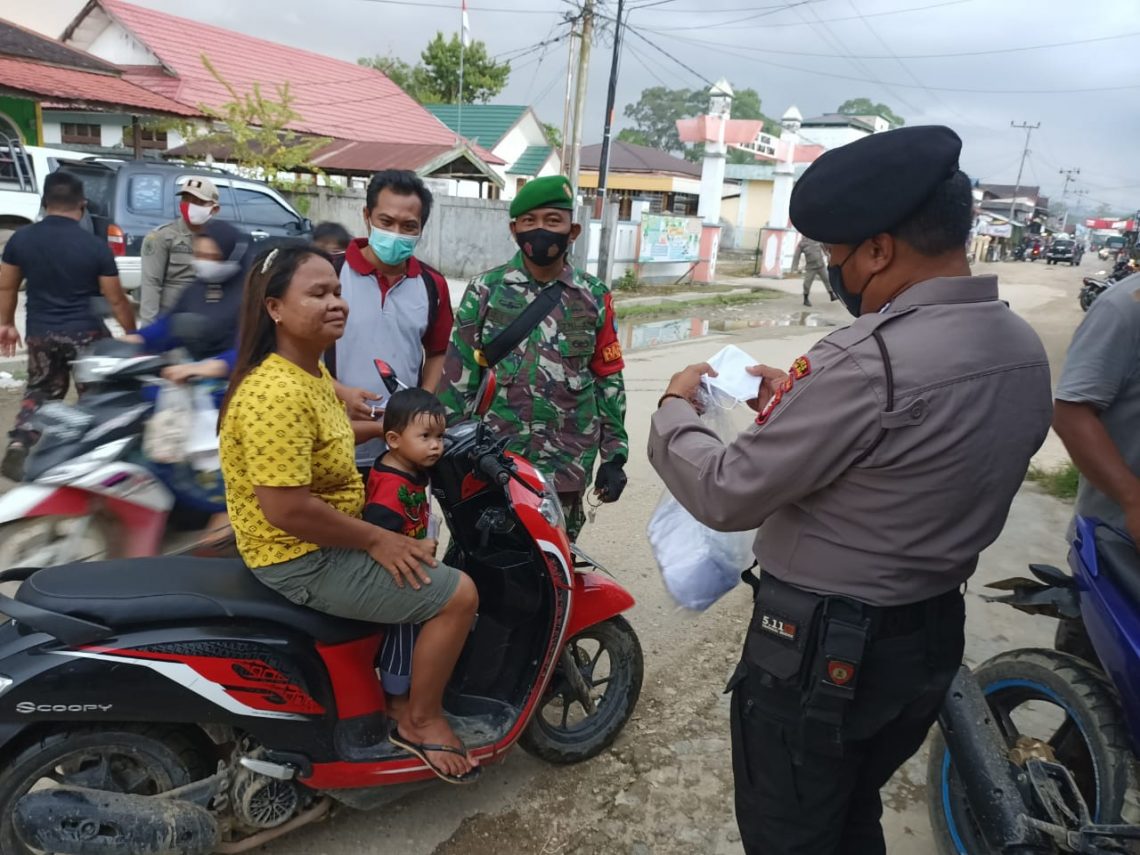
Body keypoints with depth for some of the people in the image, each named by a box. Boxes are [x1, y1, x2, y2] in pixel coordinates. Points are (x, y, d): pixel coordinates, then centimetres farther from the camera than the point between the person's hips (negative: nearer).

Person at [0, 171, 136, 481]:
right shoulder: (96, 246, -11)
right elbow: (116, 300, -6)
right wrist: (132, 334, 6)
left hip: (40, 334, 3)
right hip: (86, 334, -3)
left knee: (39, 393, 20)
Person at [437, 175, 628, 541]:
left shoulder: (594, 297, 4)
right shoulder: (486, 290, 1)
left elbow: (609, 379, 8)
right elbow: (458, 374, 3)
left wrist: (614, 454, 6)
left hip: (566, 464, 1)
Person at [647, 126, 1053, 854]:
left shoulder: (870, 360, -29)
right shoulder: (1025, 349, -1)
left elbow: (725, 496, -23)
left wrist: (675, 407, -6)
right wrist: (805, 399, 11)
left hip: (821, 648, -8)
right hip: (935, 636, 8)